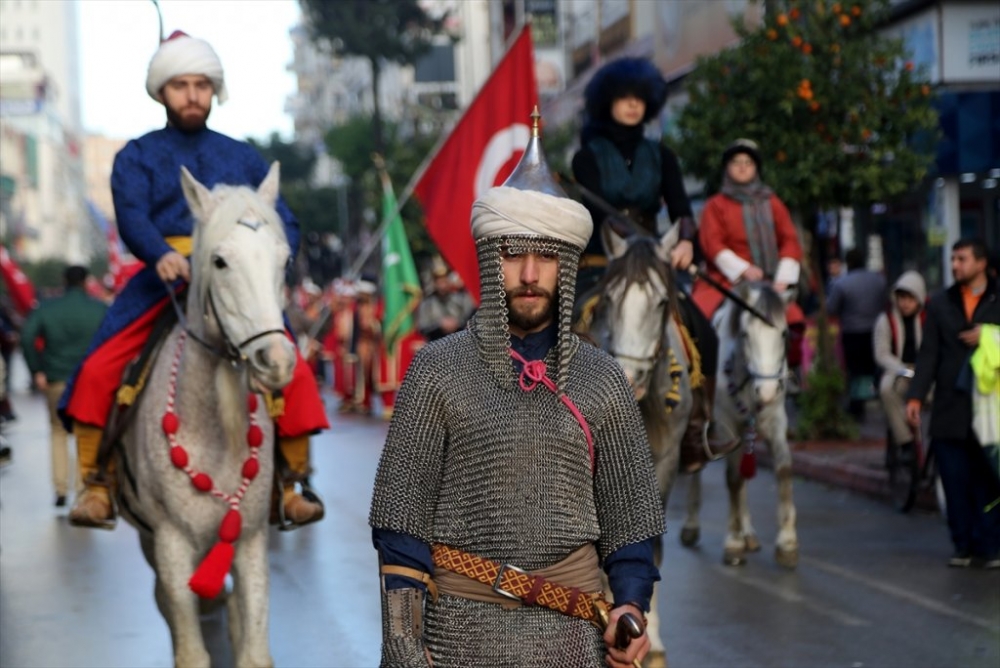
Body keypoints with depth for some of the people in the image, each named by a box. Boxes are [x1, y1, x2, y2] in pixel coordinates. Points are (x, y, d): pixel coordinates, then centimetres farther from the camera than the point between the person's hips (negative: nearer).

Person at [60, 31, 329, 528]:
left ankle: (293, 483, -1)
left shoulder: (243, 158, 19)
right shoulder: (137, 157, 12)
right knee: (96, 372, -17)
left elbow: (284, 223, 13)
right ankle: (96, 485, -3)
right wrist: (161, 254, -29)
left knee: (293, 373, -17)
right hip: (162, 281, -1)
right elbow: (131, 216, -7)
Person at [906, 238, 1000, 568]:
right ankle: (963, 544, 11)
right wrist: (915, 395, 0)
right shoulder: (940, 303, 11)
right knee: (955, 481, 2)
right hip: (950, 408, 2)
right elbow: (928, 353, 8)